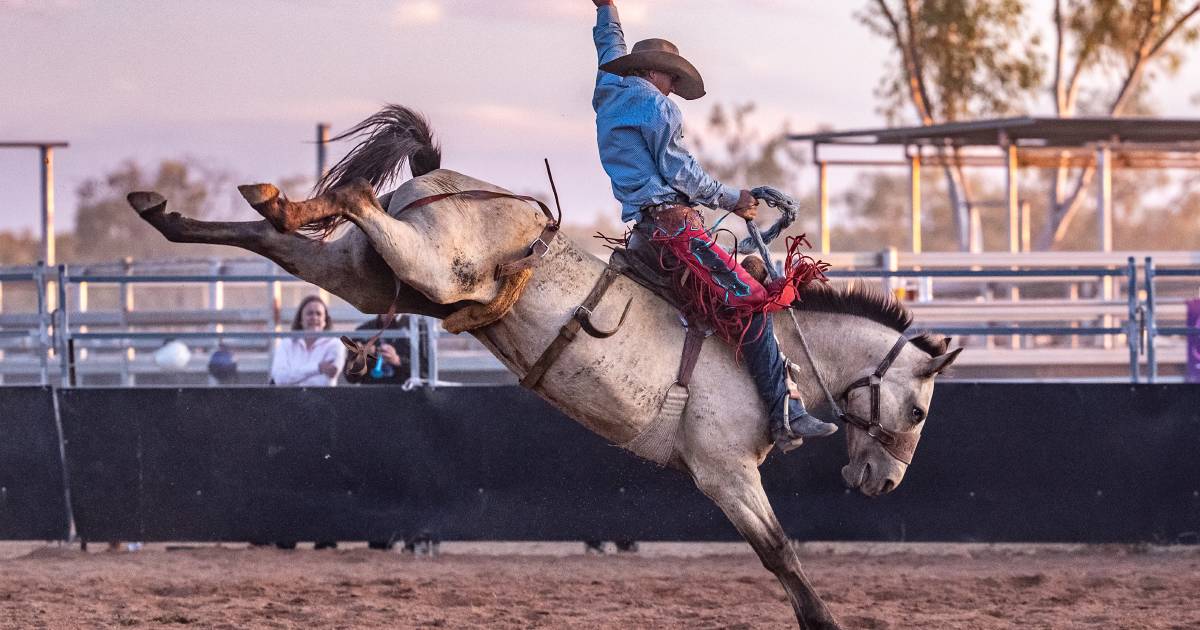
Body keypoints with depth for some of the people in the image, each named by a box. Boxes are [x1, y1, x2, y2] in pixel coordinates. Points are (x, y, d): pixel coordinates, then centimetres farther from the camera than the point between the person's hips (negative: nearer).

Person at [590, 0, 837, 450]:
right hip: (671, 220, -11)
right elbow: (679, 172, -10)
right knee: (749, 302, -19)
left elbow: (610, 48, 41)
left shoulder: (609, 97, 20)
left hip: (644, 223, 11)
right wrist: (732, 199, 0)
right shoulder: (654, 104, -6)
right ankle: (787, 415, -29)